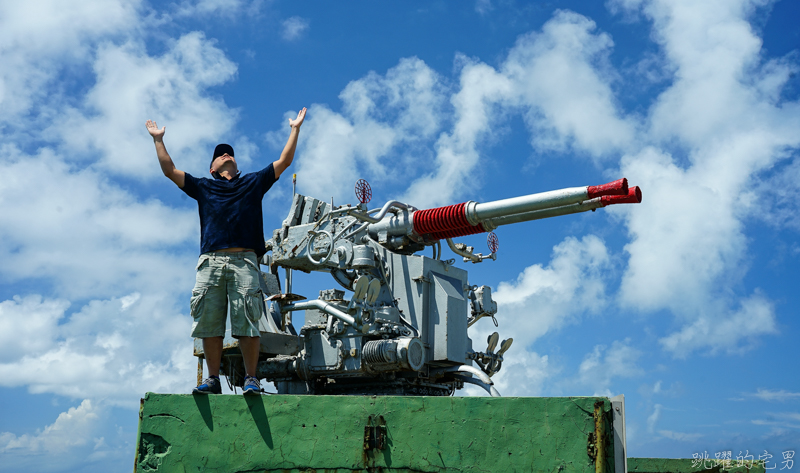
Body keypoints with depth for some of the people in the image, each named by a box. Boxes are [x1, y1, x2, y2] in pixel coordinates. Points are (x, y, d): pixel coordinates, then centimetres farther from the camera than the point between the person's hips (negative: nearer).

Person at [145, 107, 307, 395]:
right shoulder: (203, 187, 24)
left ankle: (251, 379, -3)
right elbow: (169, 170, 24)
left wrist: (295, 129, 22)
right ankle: (212, 379, 5)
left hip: (244, 260, -1)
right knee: (209, 324, -1)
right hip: (211, 260, 1)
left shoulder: (254, 183, 23)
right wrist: (158, 140, 25)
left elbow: (284, 162, 21)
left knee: (247, 322, -7)